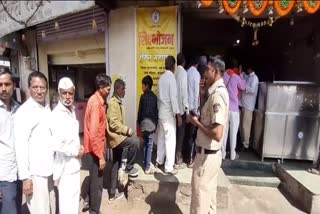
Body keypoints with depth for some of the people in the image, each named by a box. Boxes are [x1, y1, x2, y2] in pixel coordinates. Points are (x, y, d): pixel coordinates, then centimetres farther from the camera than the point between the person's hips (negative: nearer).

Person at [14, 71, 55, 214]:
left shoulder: (48, 108, 7)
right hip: (35, 172, -6)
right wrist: (25, 177, -15)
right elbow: (20, 147, -15)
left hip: (50, 169, 6)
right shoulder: (23, 112, -13)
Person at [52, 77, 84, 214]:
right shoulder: (57, 114, -20)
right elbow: (58, 145, -28)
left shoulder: (71, 110, 7)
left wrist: (78, 148, 3)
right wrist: (76, 152, -15)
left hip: (74, 163, 8)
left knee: (74, 196, 22)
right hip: (65, 165, -8)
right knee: (67, 200, 5)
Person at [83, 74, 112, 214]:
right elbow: (93, 133, -26)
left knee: (94, 179, 24)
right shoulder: (96, 103, -22)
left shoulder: (97, 100, 8)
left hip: (94, 148, 9)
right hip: (94, 149, -9)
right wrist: (100, 156, -22)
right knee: (97, 181, 6)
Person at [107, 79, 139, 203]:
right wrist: (127, 130, -20)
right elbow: (113, 124, -24)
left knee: (115, 167, 12)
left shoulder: (118, 102, 15)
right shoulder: (113, 103, -16)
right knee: (135, 141, -22)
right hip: (115, 137, -10)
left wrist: (125, 130, 11)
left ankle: (112, 194, 23)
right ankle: (128, 167, -3)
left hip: (117, 137, 10)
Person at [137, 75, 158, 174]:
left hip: (144, 123, -1)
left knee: (145, 144, 11)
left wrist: (139, 122, 10)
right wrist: (155, 123, 10)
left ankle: (146, 163, 23)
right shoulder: (154, 96, 2)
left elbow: (140, 111, -2)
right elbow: (156, 111, 4)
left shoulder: (143, 96, -5)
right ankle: (148, 167, 4)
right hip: (151, 123, 1)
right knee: (149, 145, 2)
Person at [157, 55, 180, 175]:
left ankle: (159, 161, 29)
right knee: (170, 139, 0)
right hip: (169, 113, -8)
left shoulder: (161, 77, 8)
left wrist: (160, 108, 18)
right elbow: (173, 97, -18)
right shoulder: (171, 77, -14)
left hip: (161, 112, 8)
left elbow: (160, 95, 11)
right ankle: (169, 167, 8)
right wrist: (178, 114, -14)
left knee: (161, 137, 17)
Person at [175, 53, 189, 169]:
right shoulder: (183, 72, -11)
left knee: (176, 132, 15)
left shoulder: (175, 72, 5)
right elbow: (184, 92, -16)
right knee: (180, 133, 3)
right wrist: (186, 109, -11)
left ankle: (176, 157, 27)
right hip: (181, 108, -6)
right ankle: (178, 161, 12)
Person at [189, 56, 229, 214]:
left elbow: (217, 134, -31)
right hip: (212, 153, 9)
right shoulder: (216, 91, 6)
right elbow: (209, 116, 16)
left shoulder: (217, 94, -24)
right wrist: (203, 94, 5)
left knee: (200, 196, 8)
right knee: (209, 192, 24)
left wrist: (197, 122, -16)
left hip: (206, 154, -9)